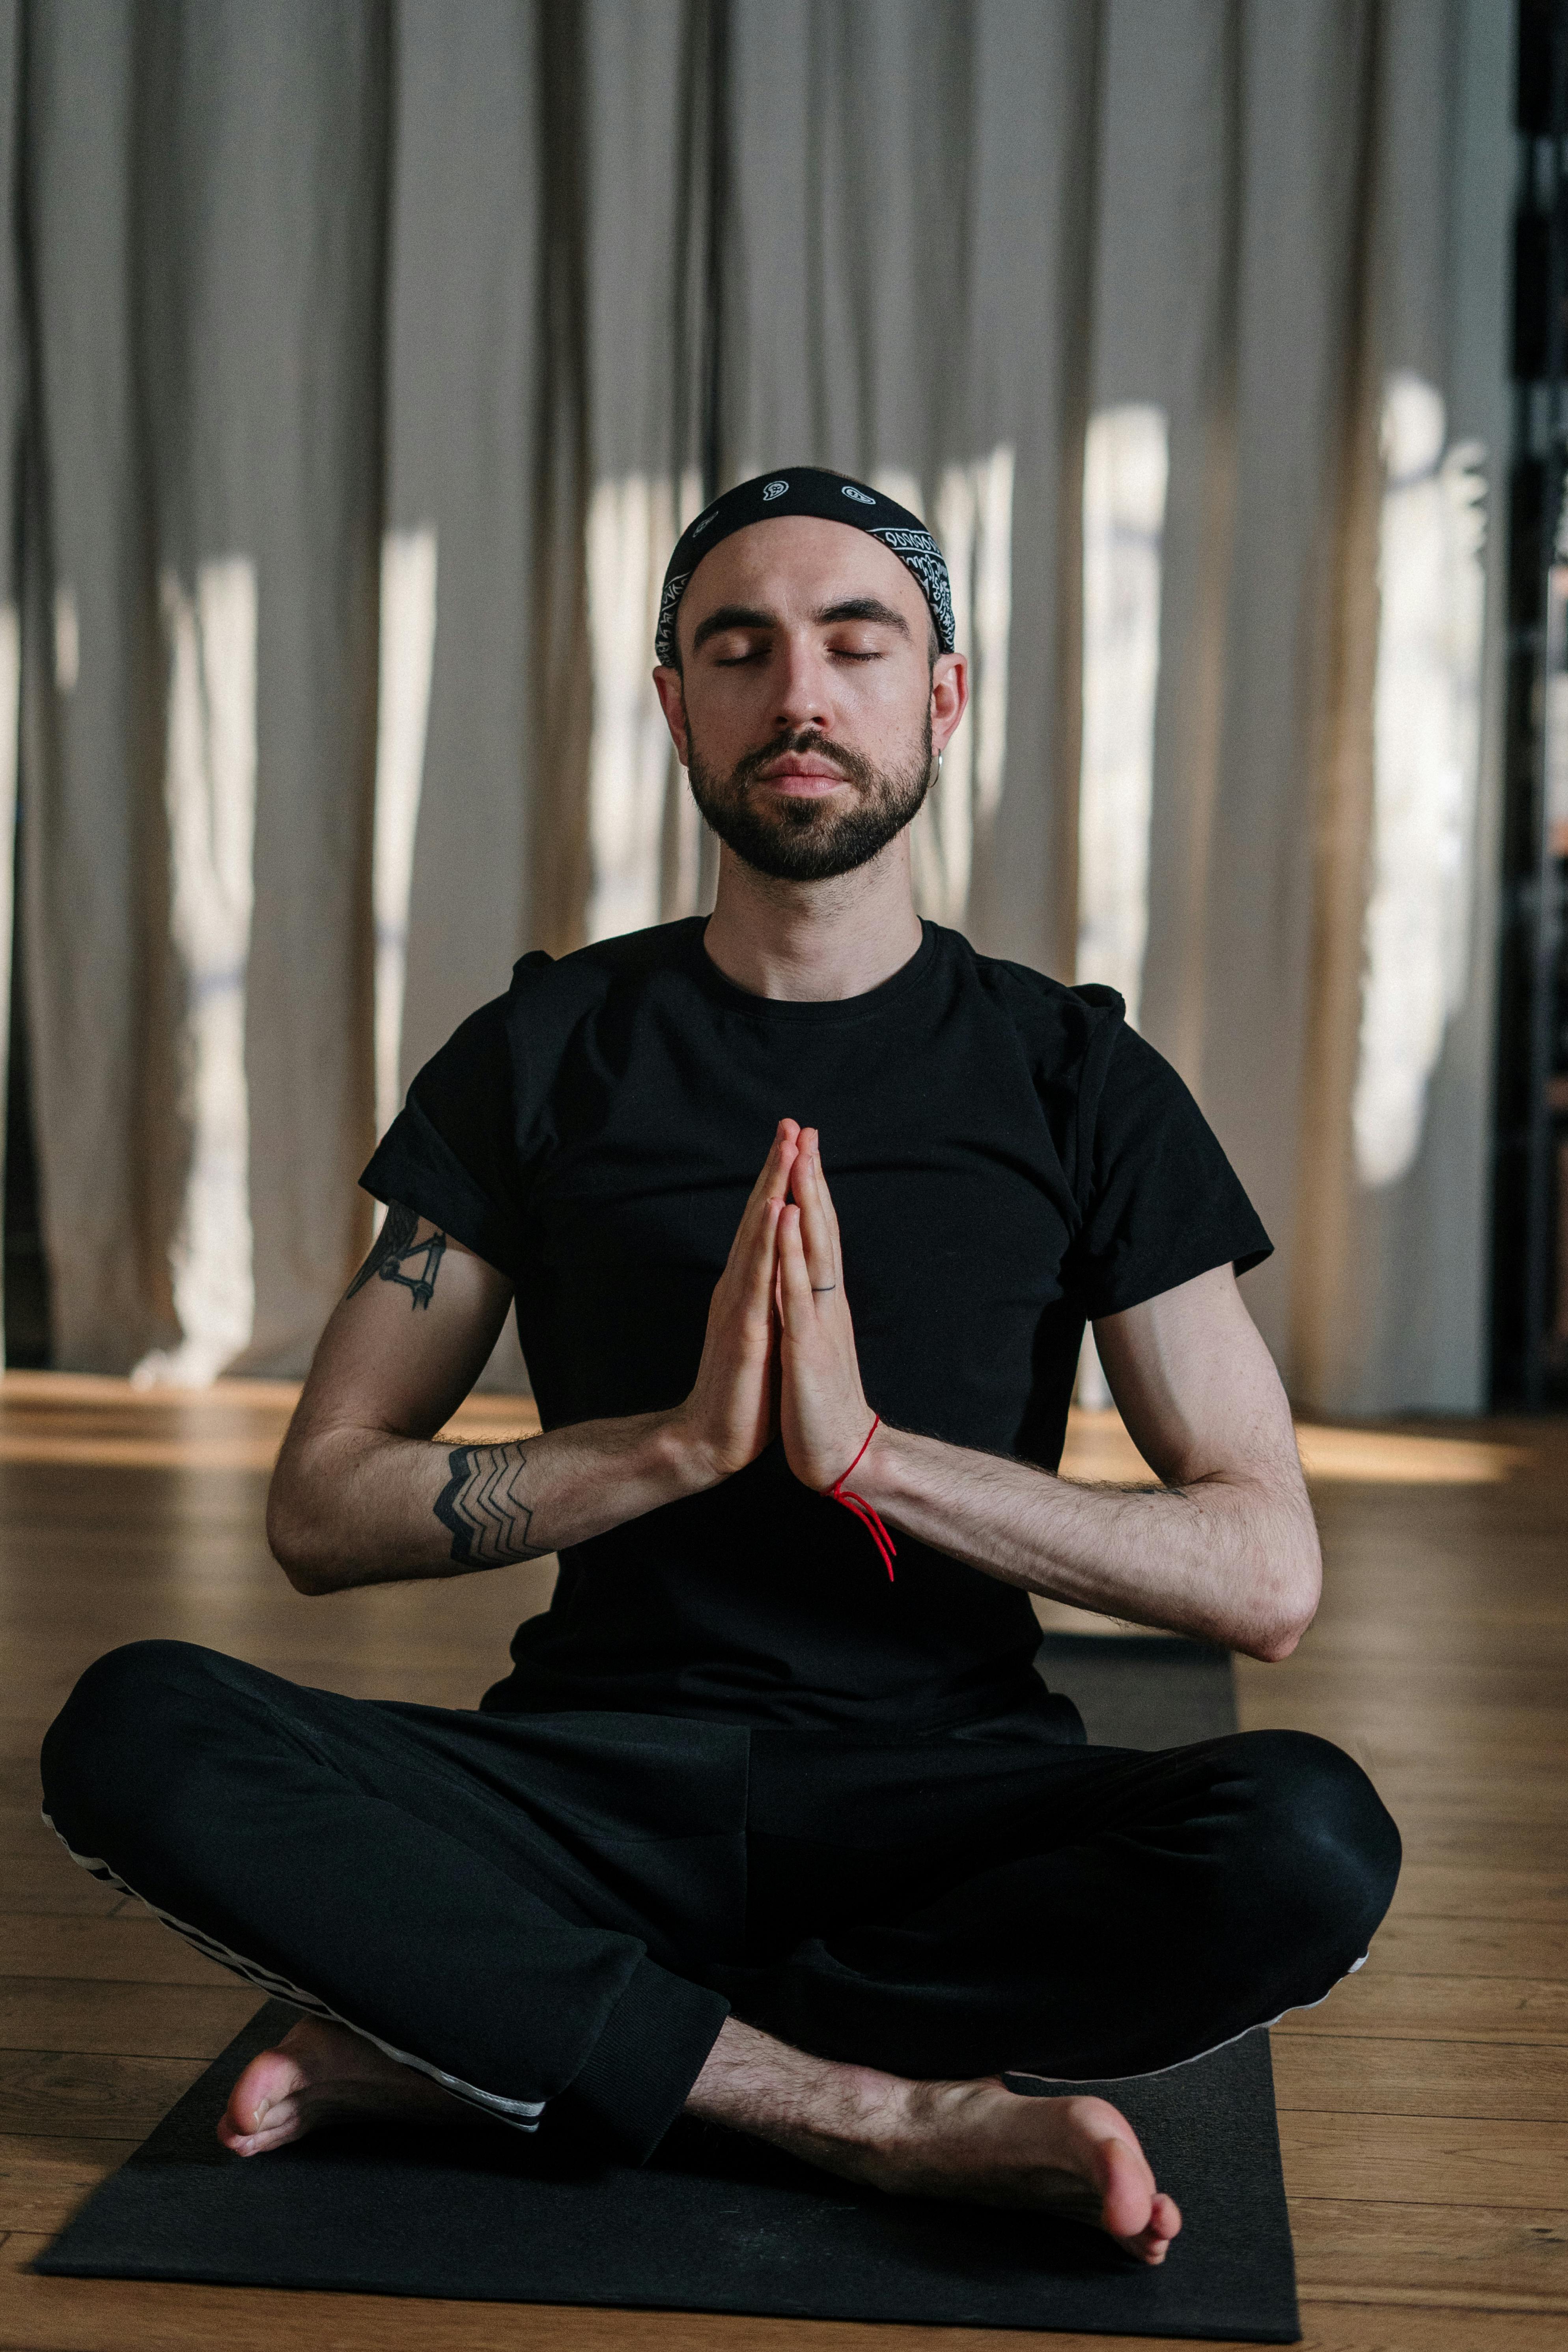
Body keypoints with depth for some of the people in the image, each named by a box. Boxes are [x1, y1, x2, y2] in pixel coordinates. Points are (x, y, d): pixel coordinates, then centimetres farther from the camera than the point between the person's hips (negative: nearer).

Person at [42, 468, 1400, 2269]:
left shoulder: (1076, 1077, 2)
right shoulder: (544, 1054, 5)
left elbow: (1266, 1576, -5)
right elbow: (321, 1508, 1)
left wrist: (870, 1449, -17)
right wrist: (684, 1441, -14)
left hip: (948, 1792, 0)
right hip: (599, 1770, 0)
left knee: (1308, 1842, -32)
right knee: (137, 1734, -25)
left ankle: (490, 2041, -19)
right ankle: (885, 2107, -24)